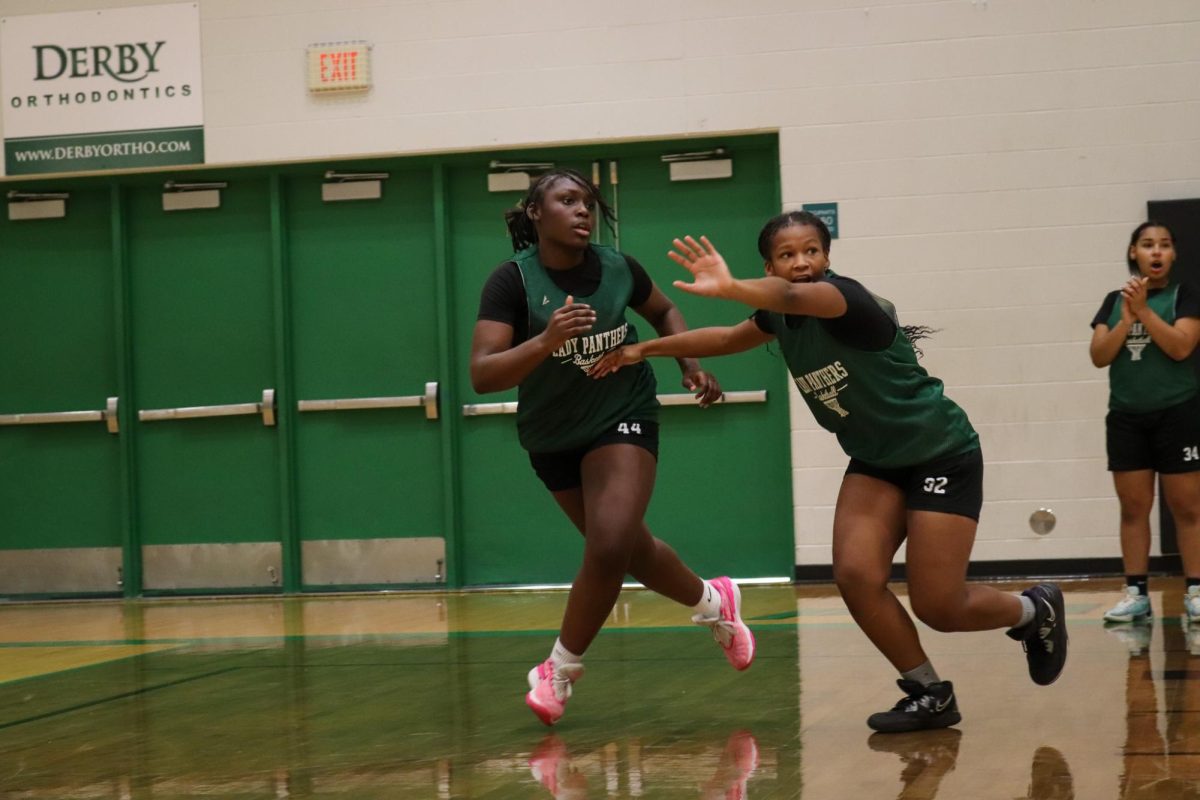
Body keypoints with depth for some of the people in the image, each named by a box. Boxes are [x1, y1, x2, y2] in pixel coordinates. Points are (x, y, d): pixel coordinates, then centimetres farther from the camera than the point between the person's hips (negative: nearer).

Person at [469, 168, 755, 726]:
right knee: (629, 548, 14)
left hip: (623, 418, 0)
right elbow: (482, 375, -32)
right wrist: (546, 341, -46)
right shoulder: (512, 281, -21)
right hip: (552, 436, 0)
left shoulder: (619, 270, -12)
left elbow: (663, 311, 11)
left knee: (610, 548, -20)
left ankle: (561, 669, -1)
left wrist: (691, 364, -4)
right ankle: (713, 602, 42)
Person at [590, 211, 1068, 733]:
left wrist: (731, 289, -68)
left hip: (942, 456, -7)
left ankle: (1034, 610, 24)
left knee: (937, 609, -8)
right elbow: (728, 338, 21)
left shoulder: (845, 298, -25)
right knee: (855, 576, -14)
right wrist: (646, 349, 18)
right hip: (876, 461, 7)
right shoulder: (781, 315, -1)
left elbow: (794, 297, -49)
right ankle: (930, 695, 4)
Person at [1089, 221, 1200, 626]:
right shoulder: (1114, 301, 8)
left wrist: (1143, 309, -18)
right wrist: (1126, 318, -14)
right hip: (1126, 418, 3)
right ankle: (1136, 593, 7)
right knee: (1133, 507, 4)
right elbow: (1099, 356, -1)